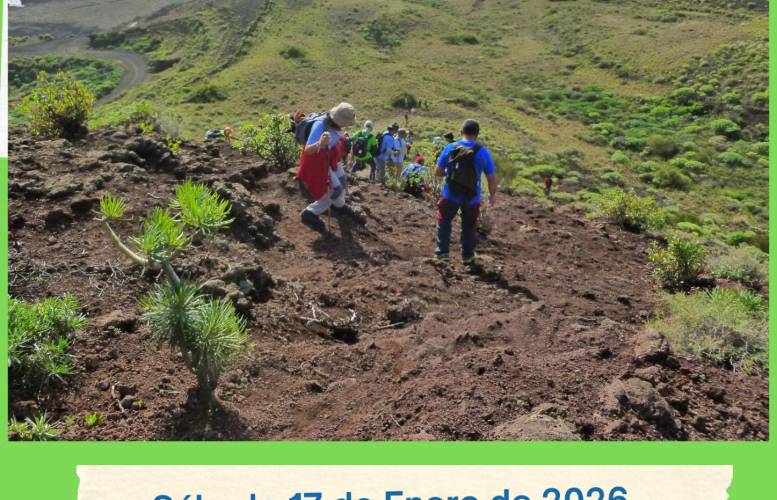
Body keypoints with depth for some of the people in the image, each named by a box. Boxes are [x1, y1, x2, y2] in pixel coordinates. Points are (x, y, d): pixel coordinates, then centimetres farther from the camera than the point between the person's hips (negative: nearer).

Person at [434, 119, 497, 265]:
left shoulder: (450, 148, -8)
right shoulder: (482, 151, -9)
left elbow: (438, 172, -2)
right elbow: (492, 178, -5)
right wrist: (492, 194, 11)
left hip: (450, 195, 0)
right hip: (472, 198, 0)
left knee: (444, 221, 21)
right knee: (468, 227, 19)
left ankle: (442, 252, 15)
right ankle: (467, 256, 30)